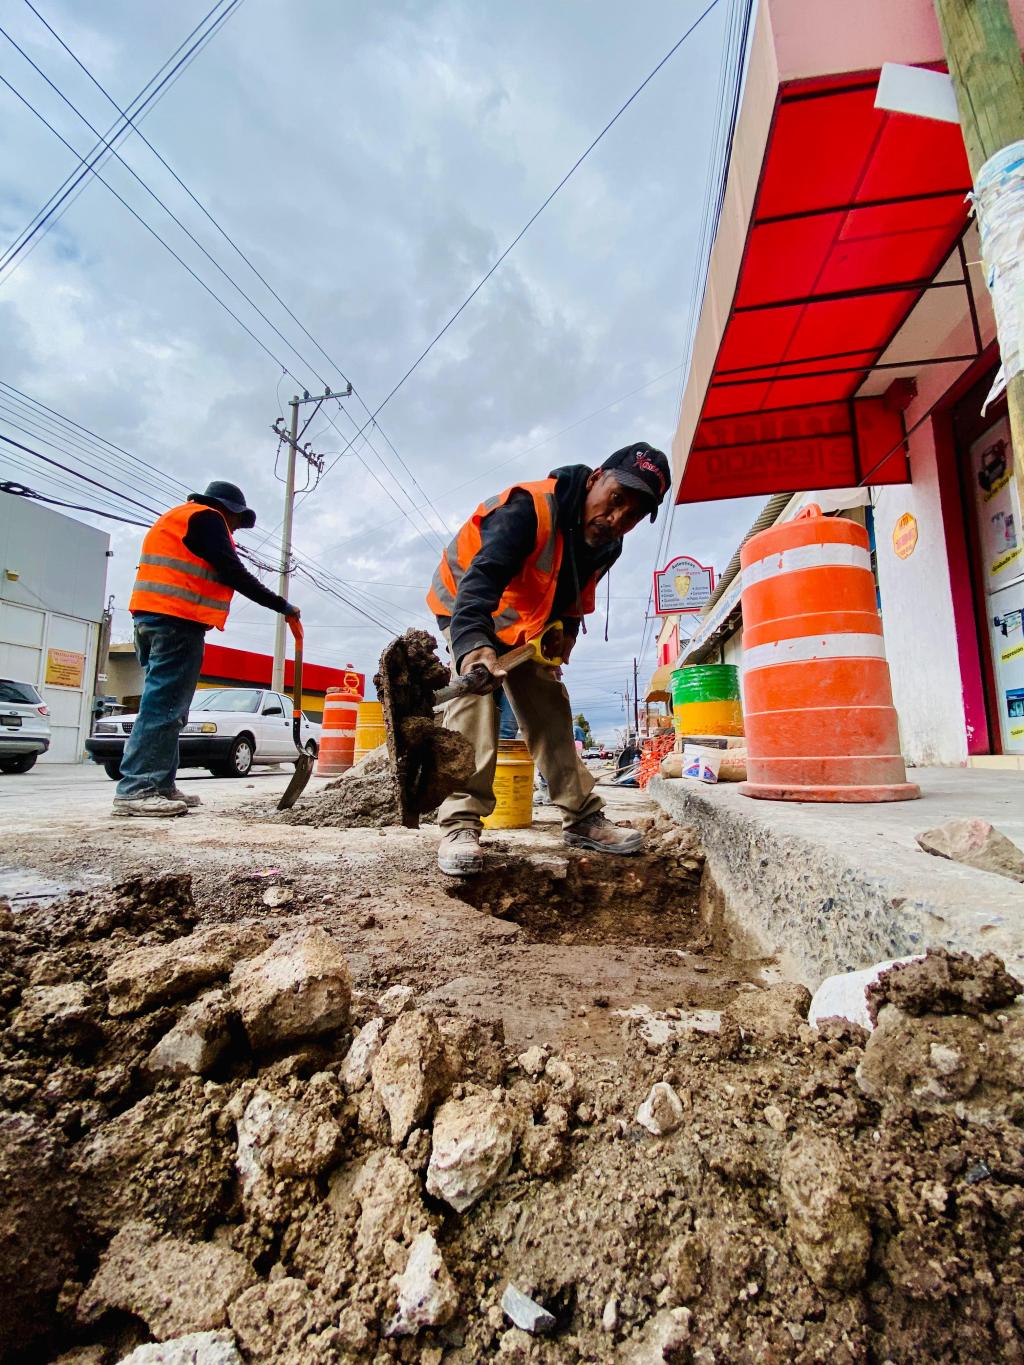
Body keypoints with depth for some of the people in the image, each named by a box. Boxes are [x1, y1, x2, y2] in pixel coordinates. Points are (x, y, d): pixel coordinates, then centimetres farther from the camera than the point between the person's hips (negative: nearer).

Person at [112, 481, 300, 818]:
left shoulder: (176, 518, 31)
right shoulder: (205, 517, 0)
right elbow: (234, 574, -10)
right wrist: (281, 605, -6)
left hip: (153, 618, 10)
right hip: (178, 621, -10)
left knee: (166, 707, 8)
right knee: (163, 706, -13)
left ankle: (160, 786, 9)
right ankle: (135, 790, -15)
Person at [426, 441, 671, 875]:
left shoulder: (607, 546, -10)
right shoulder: (529, 506, -35)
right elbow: (481, 579, -51)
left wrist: (565, 629, -10)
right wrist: (474, 645, -68)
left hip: (532, 627, 6)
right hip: (468, 608, -6)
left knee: (552, 708, 3)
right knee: (474, 696, -26)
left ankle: (582, 817, 10)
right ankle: (460, 822, -22)